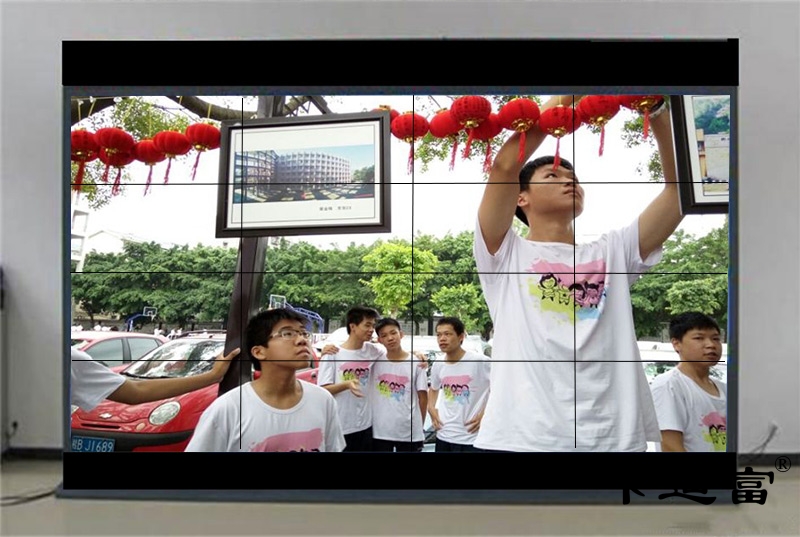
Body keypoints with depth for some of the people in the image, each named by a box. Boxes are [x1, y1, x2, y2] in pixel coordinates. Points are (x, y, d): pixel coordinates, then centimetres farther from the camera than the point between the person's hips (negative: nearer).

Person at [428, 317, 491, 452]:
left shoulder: (480, 361, -13)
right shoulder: (437, 365, 4)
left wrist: (485, 414, -12)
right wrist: (431, 408, 8)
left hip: (472, 439, -5)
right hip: (443, 436, 5)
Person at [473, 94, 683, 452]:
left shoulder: (612, 253, 16)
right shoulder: (504, 254, 6)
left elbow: (680, 186, 9)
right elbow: (504, 167, -7)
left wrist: (657, 109, 1)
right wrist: (565, 99, -2)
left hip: (615, 437, 4)